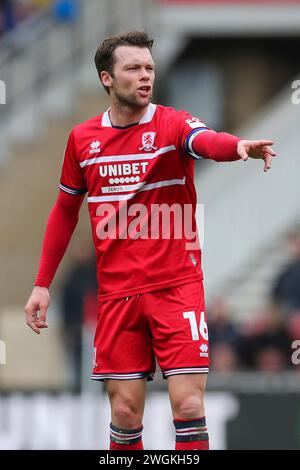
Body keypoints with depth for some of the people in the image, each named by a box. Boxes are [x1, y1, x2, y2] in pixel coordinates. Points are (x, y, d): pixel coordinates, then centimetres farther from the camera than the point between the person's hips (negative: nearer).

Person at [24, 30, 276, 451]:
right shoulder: (83, 139, 6)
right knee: (125, 413, 1)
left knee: (188, 405, -10)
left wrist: (239, 146, -52)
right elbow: (65, 211, 19)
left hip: (177, 286, -3)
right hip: (117, 293, 3)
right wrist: (42, 284, 15)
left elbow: (206, 141, -28)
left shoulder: (172, 124, -5)